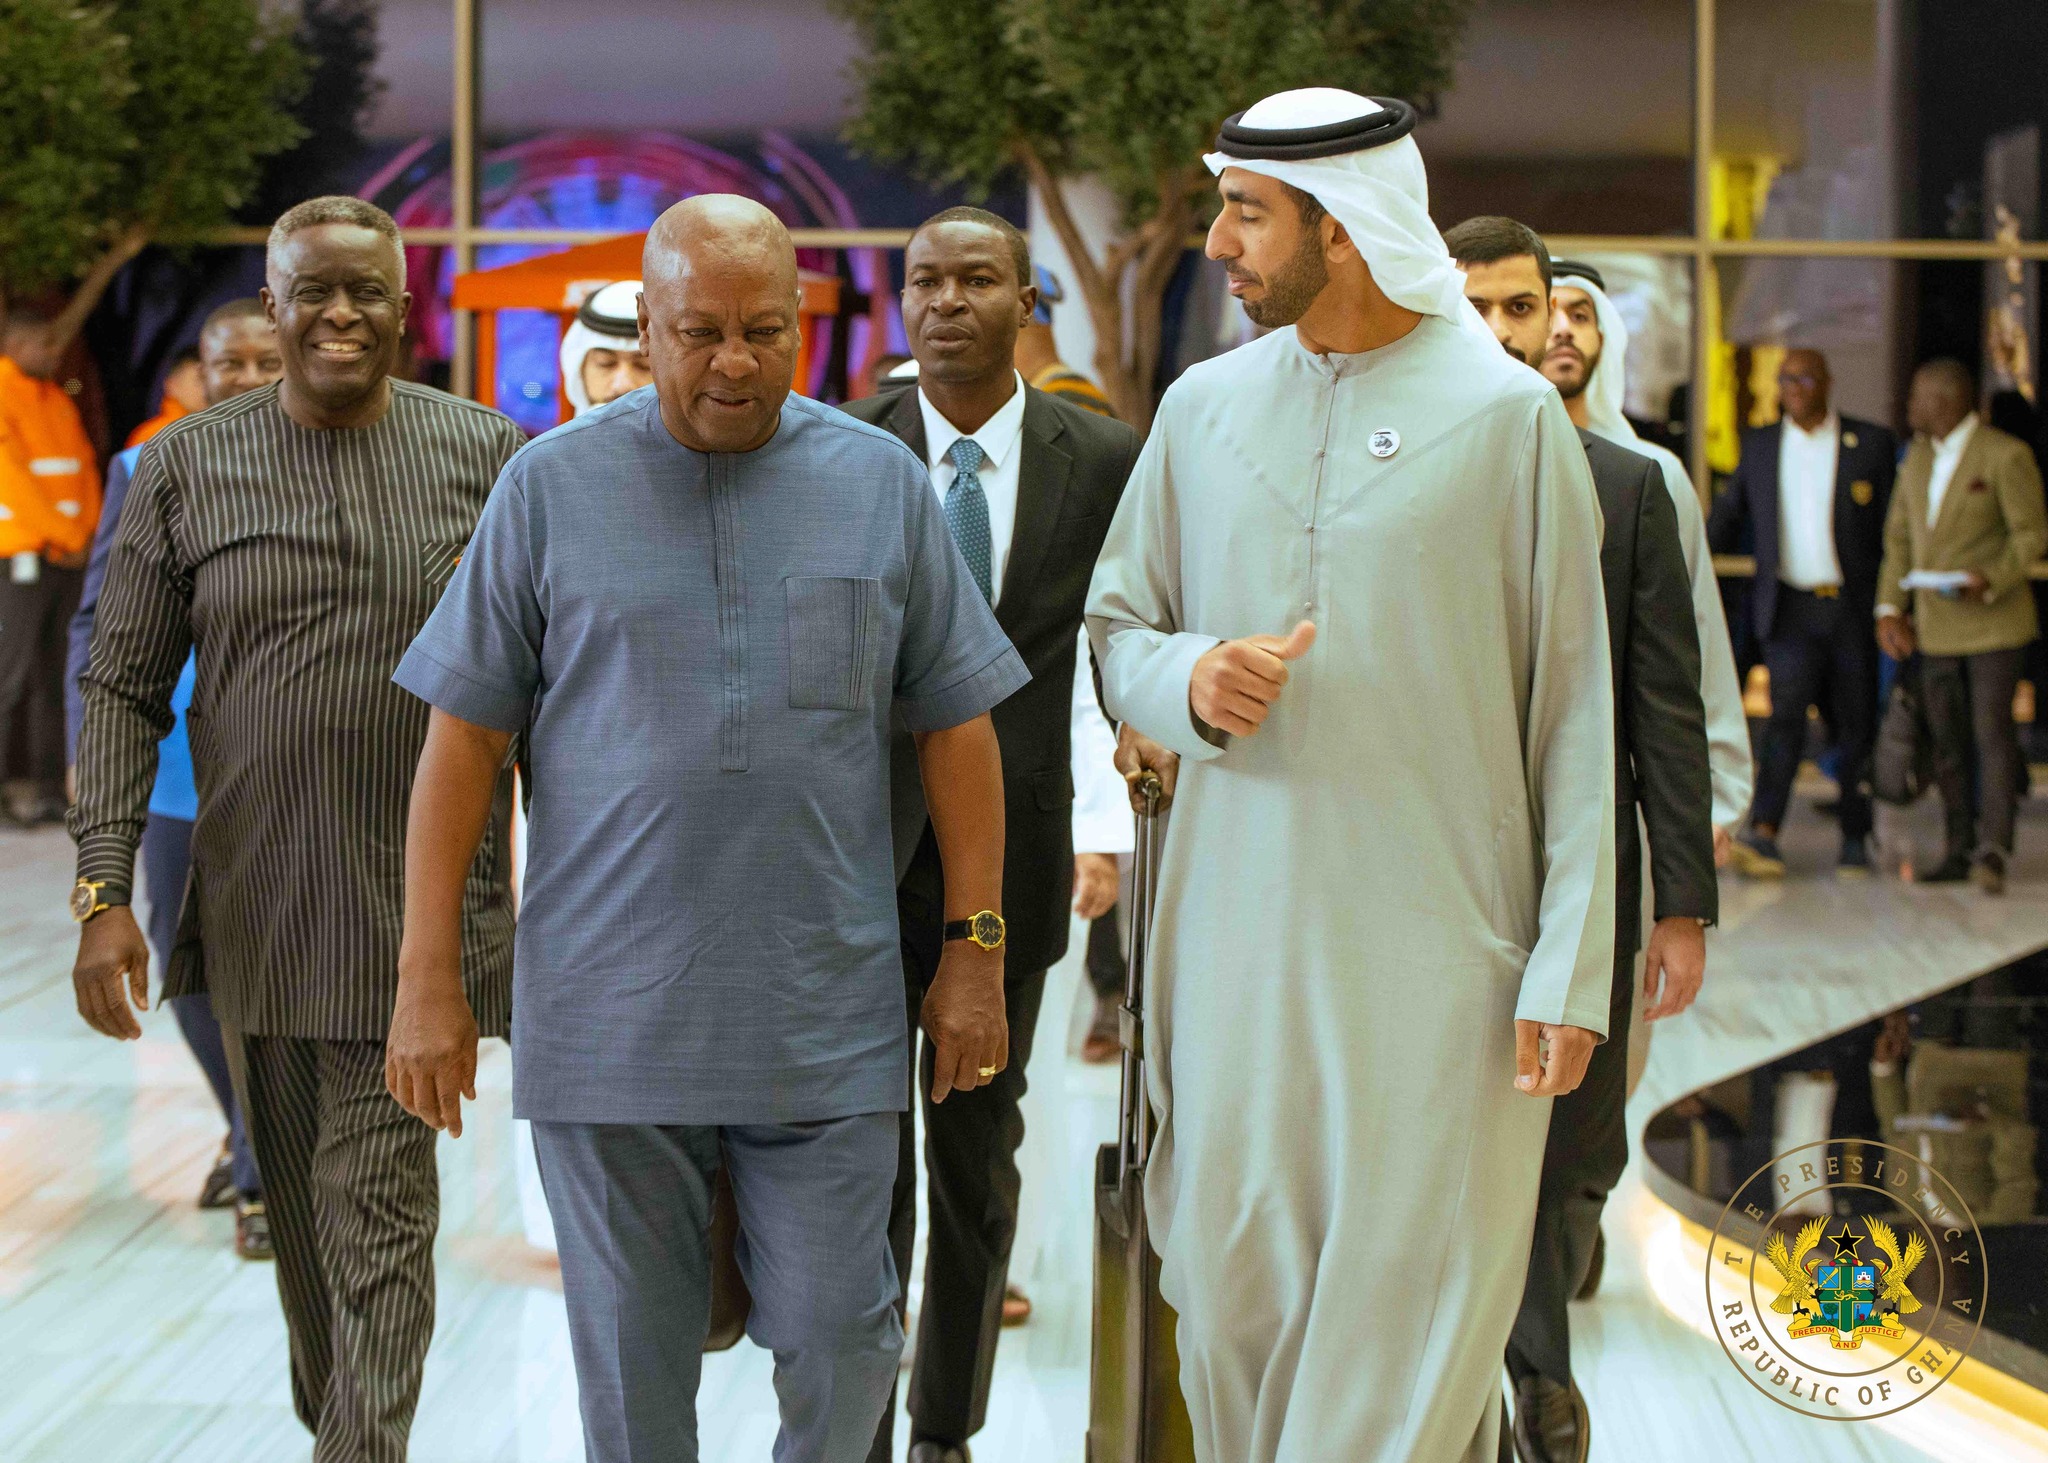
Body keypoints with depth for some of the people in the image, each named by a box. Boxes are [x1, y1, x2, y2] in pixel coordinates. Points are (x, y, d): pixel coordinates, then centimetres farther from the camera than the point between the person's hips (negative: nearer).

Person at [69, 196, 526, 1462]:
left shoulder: (485, 455, -1)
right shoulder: (188, 467, 1)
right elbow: (124, 688, 2)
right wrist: (105, 892, -6)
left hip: (420, 905, -2)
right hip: (254, 904, 2)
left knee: (377, 1212, -7)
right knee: (301, 1208, 14)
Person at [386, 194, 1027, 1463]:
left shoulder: (884, 484, 4)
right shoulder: (552, 488, 1)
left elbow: (955, 727, 8)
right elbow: (465, 738, 2)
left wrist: (977, 950, 4)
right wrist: (430, 977, -1)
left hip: (826, 1020, 1)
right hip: (607, 1015, 0)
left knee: (839, 1337, 2)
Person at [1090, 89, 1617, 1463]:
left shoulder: (1509, 415, -2)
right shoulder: (1205, 406, 9)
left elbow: (1572, 710, -1)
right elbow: (1117, 628, 16)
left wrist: (1568, 965, -6)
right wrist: (1189, 682, -9)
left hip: (1435, 937, -3)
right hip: (1239, 924, 4)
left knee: (1411, 1304, -2)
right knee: (1235, 1295, 5)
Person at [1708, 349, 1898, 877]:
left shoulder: (1872, 443, 4)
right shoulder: (1759, 444, 10)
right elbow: (1729, 517, 17)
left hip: (1854, 608, 0)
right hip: (1790, 609, 0)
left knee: (1857, 725, 4)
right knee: (1786, 714, -15)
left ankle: (1855, 840, 15)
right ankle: (1763, 835, -23)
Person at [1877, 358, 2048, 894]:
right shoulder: (1918, 457, 13)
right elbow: (1899, 536, 13)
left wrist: (1990, 581, -24)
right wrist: (1890, 608, 3)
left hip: (1993, 621, -6)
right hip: (1935, 624, 6)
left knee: (1992, 730, -11)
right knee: (1948, 739, 5)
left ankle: (1993, 850, -13)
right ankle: (1960, 849, 10)